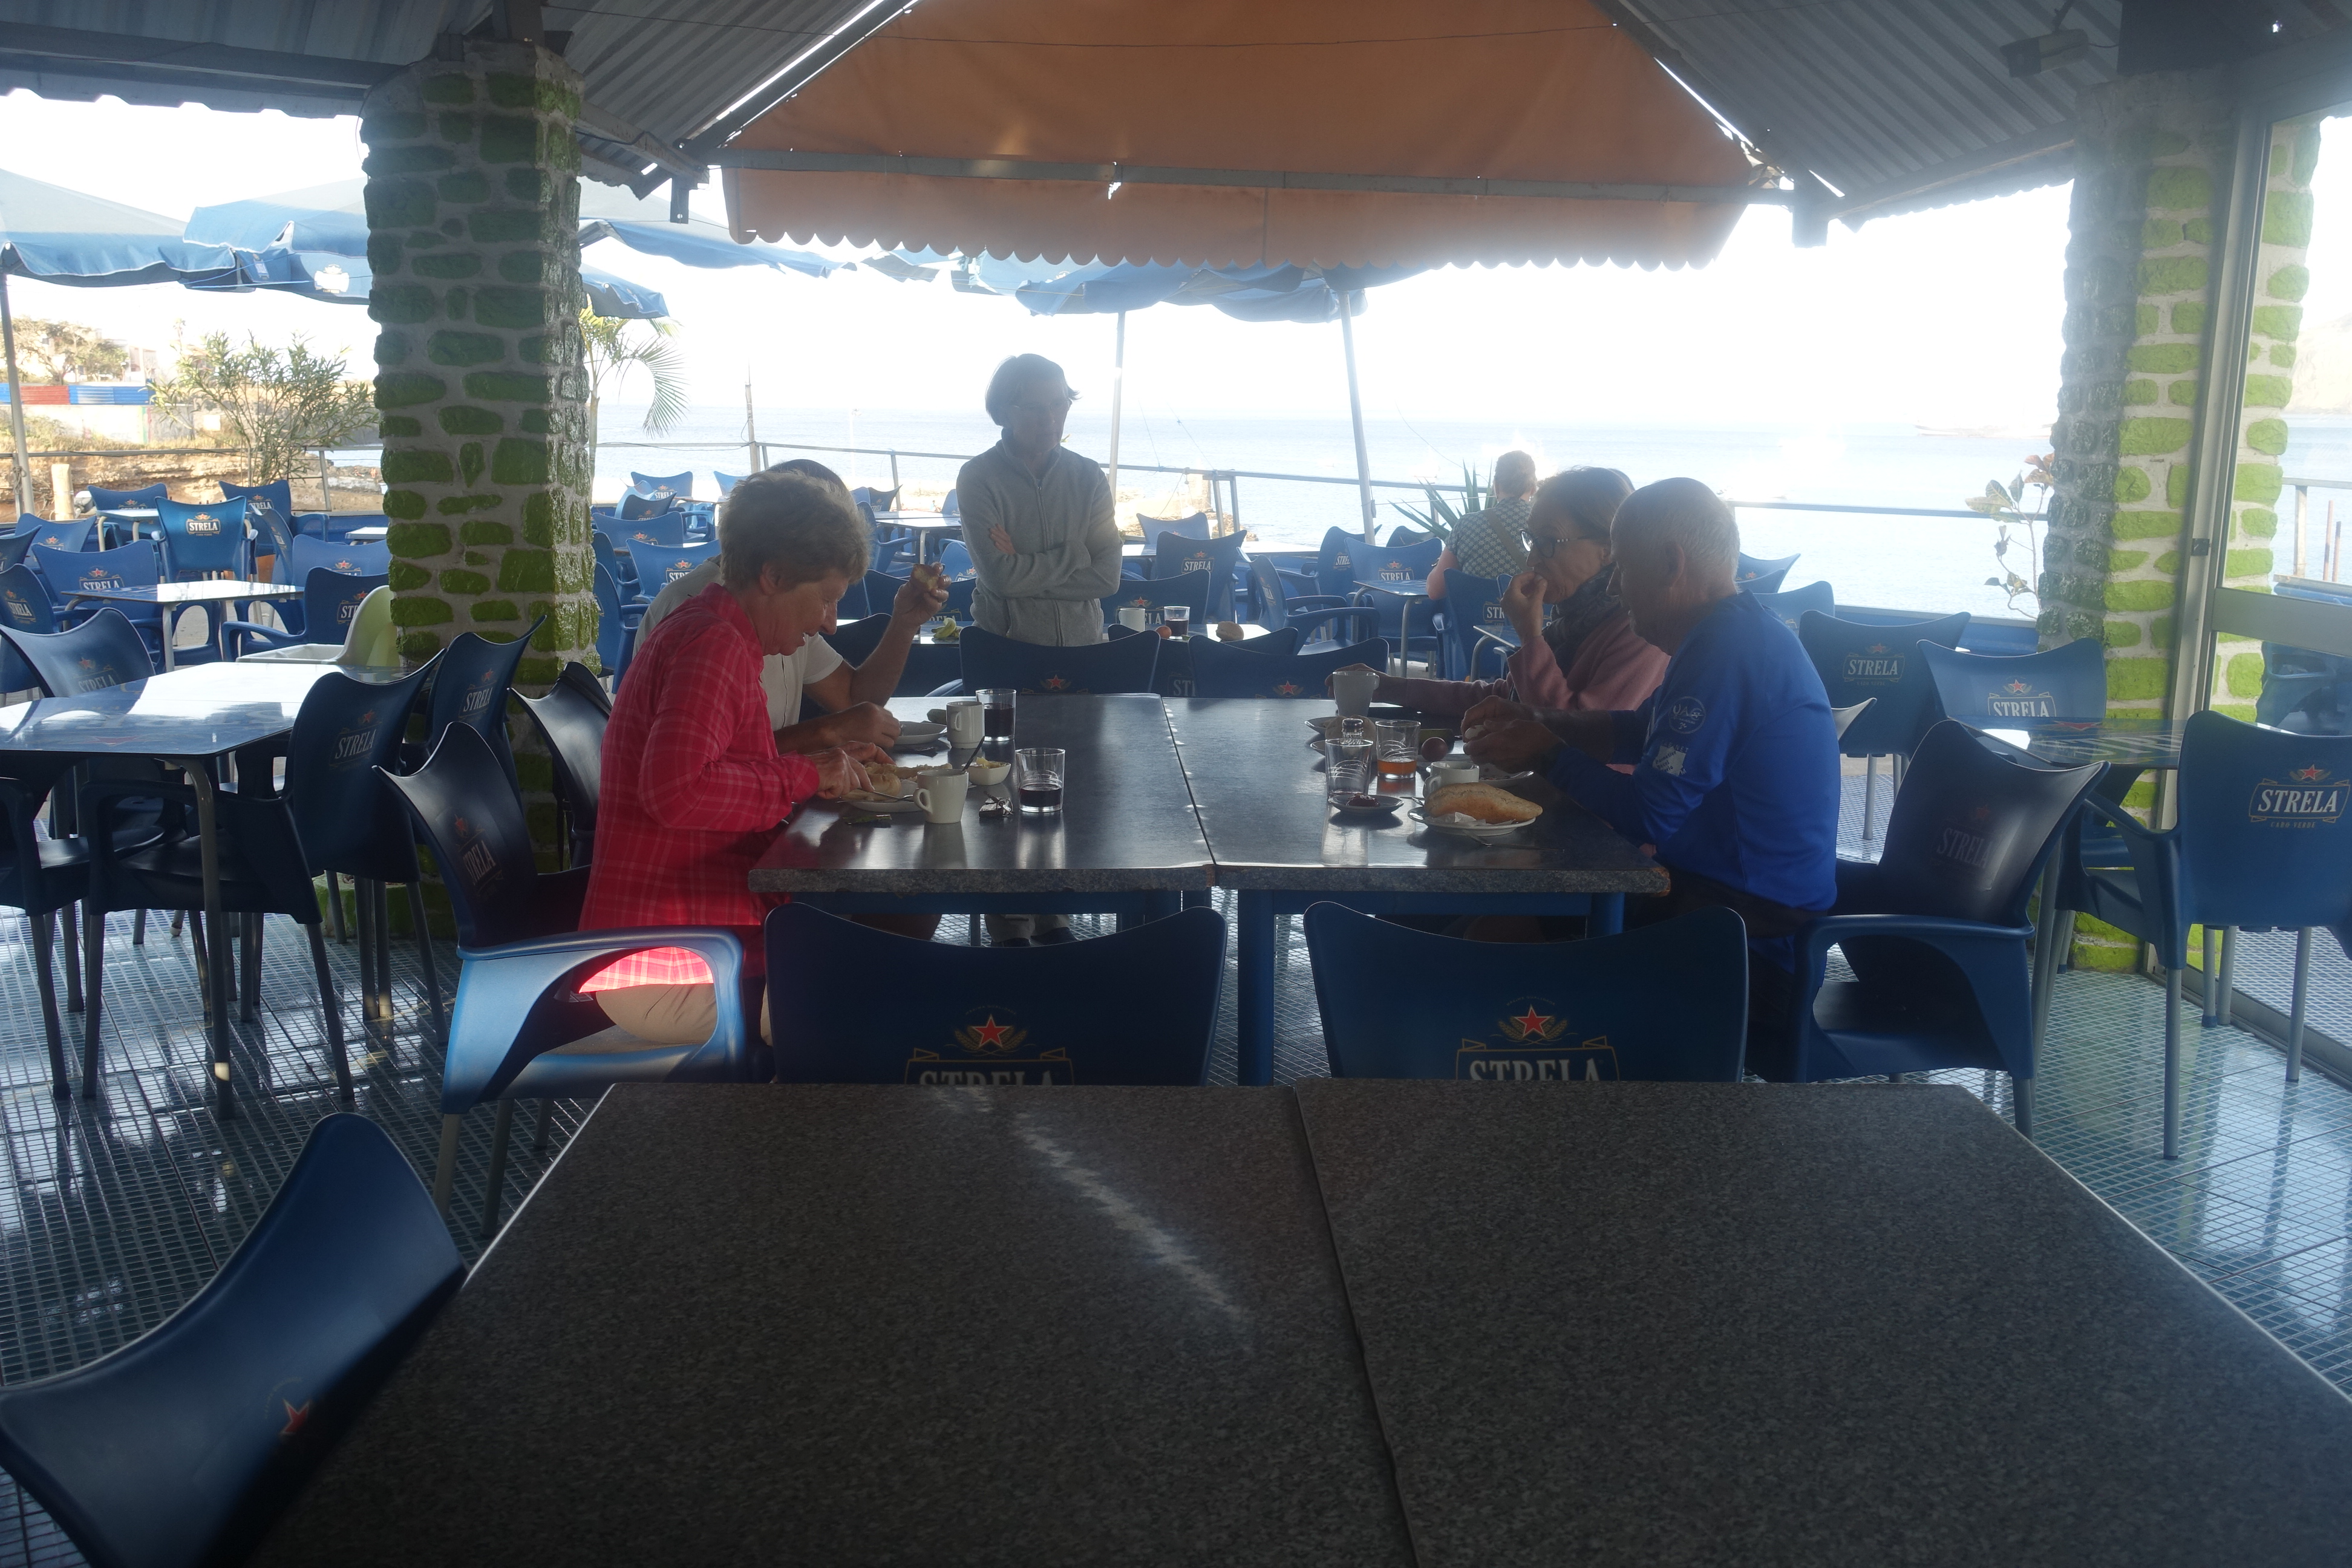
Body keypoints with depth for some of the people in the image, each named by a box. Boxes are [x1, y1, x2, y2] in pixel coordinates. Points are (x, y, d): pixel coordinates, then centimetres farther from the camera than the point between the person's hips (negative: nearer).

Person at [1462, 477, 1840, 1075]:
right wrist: (1537, 722, 8)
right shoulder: (1734, 629, 9)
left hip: (1752, 922, -10)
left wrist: (1550, 752, -9)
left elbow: (1647, 816, -24)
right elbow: (1641, 732, 22)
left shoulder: (1724, 651, -24)